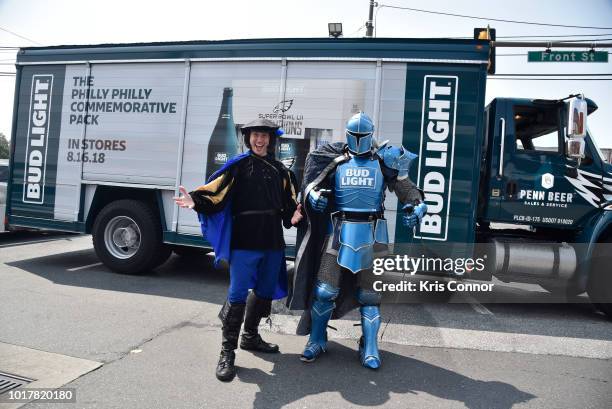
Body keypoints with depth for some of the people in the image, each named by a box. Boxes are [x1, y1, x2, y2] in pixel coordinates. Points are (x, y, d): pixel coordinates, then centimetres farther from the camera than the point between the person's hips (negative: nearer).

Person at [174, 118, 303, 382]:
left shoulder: (281, 171, 12)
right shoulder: (239, 165, -1)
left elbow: (289, 204, 14)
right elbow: (216, 193, -10)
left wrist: (293, 216, -7)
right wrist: (196, 201, -28)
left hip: (272, 242, 6)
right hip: (244, 241, -6)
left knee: (265, 291, 17)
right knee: (237, 295, -6)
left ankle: (250, 336, 37)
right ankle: (227, 352, 5)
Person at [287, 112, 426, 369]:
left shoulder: (383, 161, 7)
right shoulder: (336, 160, 9)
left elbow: (404, 186, 0)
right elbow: (313, 183, 3)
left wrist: (415, 205, -20)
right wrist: (313, 194, -20)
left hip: (371, 232, 0)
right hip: (339, 230, 0)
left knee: (368, 292, 6)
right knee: (325, 289, 0)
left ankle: (369, 348, 18)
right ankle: (317, 341, 20)